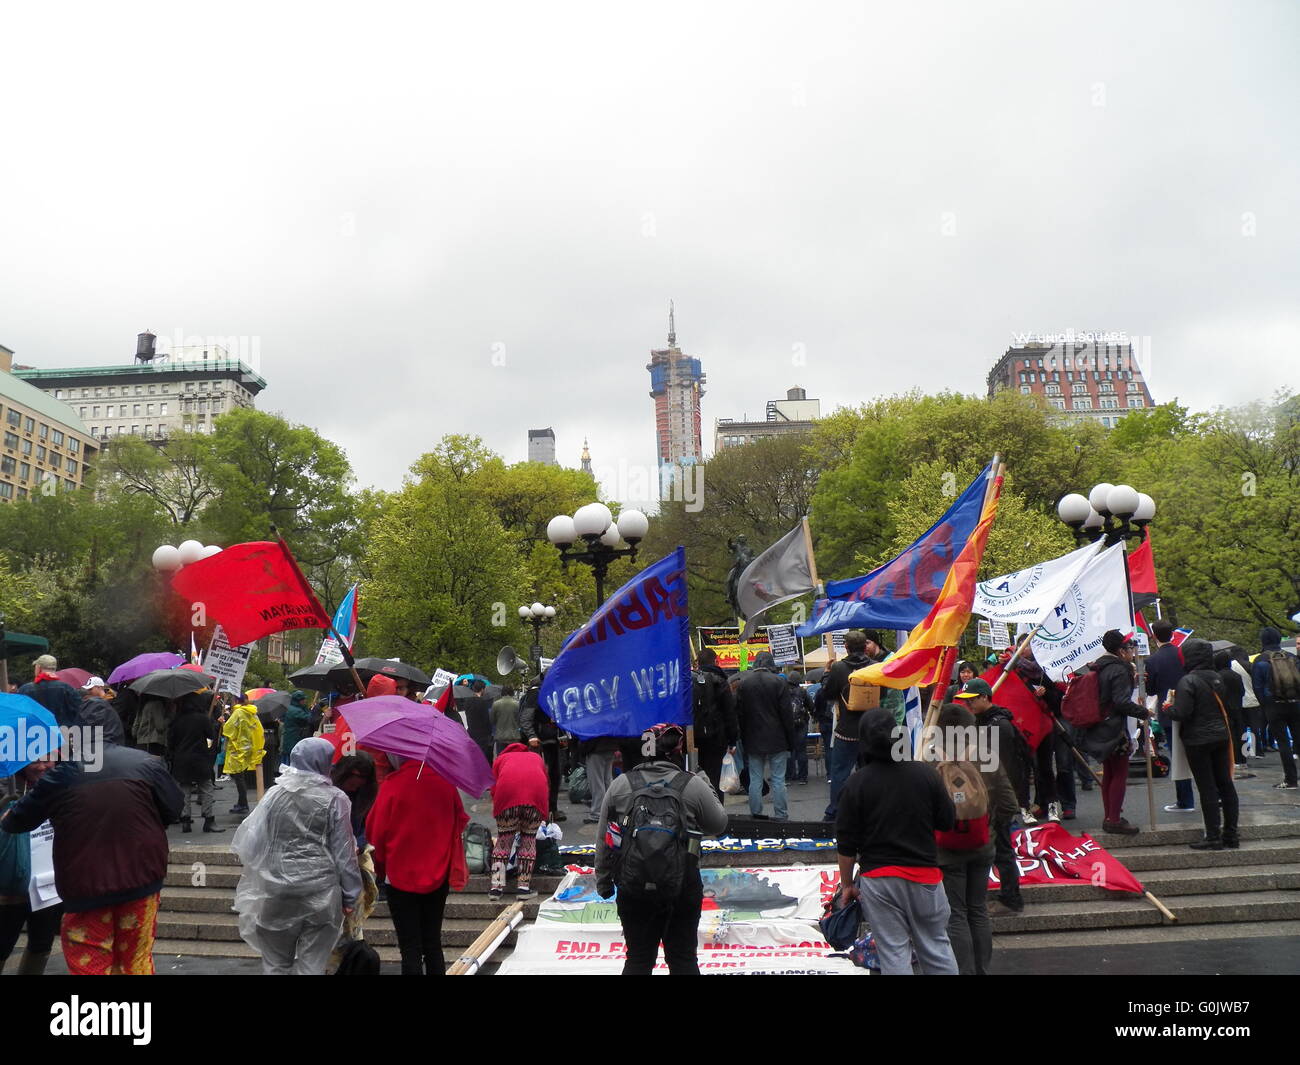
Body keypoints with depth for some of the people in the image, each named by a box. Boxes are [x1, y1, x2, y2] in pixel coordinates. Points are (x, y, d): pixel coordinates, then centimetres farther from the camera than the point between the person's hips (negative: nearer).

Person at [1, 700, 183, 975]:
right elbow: (174, 810, 0)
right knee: (136, 962, 16)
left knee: (88, 964, 10)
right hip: (140, 877, 1)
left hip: (84, 884, -1)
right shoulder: (146, 763, -7)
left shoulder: (62, 773, -5)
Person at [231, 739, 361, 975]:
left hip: (278, 893, 2)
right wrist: (350, 896, 4)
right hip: (321, 893, -2)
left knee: (276, 963, 17)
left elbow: (252, 842, 1)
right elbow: (344, 852, -4)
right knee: (312, 964, 7)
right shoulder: (334, 799, -6)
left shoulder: (274, 794, 0)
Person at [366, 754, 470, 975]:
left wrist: (380, 865, 6)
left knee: (410, 948, 4)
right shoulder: (445, 781, -4)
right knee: (433, 944, 15)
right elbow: (460, 821, 6)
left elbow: (375, 833, -9)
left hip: (402, 876, -4)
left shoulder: (392, 785, -15)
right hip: (438, 875, 4)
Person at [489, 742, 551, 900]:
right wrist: (544, 816, 43)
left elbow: (494, 790, 24)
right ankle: (524, 887, 13)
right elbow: (546, 785, 33)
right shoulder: (536, 758, 38)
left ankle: (496, 887, 9)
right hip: (535, 792, 1)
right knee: (529, 839, 14)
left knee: (503, 839, 13)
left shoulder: (501, 758, 34)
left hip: (508, 791, -1)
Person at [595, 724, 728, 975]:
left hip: (633, 888, 2)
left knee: (638, 958, 13)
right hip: (683, 888, -1)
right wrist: (708, 788, 21)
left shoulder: (620, 785, 0)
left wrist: (603, 879, 18)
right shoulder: (693, 785, -7)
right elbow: (718, 824, 7)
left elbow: (604, 838, 6)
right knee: (683, 958, 12)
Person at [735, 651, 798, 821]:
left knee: (755, 780, 6)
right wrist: (791, 742, 0)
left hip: (753, 740, 2)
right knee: (778, 779, 3)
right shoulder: (779, 682, -6)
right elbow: (787, 714, -6)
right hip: (777, 740, -2)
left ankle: (756, 814, 8)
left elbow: (739, 713, 4)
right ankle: (780, 815, 5)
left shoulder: (743, 683, 2)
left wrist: (743, 740, 11)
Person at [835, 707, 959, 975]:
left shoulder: (856, 783, -9)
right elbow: (948, 822, 4)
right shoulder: (926, 773, -5)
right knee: (936, 947, 16)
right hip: (925, 875, 2)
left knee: (893, 953, 5)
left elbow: (846, 844, -6)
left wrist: (847, 883, 6)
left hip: (877, 878, -2)